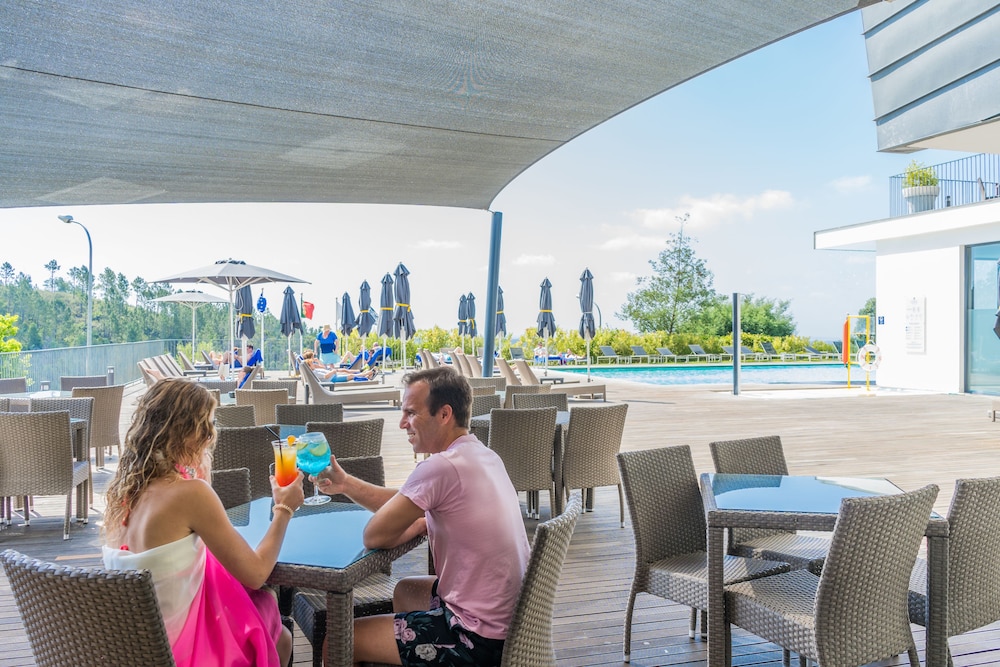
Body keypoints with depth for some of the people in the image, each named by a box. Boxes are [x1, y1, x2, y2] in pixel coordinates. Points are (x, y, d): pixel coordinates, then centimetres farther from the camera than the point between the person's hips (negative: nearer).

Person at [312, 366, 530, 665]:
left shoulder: (440, 467, -24)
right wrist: (346, 484, 9)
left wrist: (417, 526, 0)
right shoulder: (483, 455, 5)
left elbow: (374, 537, -17)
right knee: (405, 589, 32)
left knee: (338, 641, 2)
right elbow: (407, 506, 14)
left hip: (479, 638, -9)